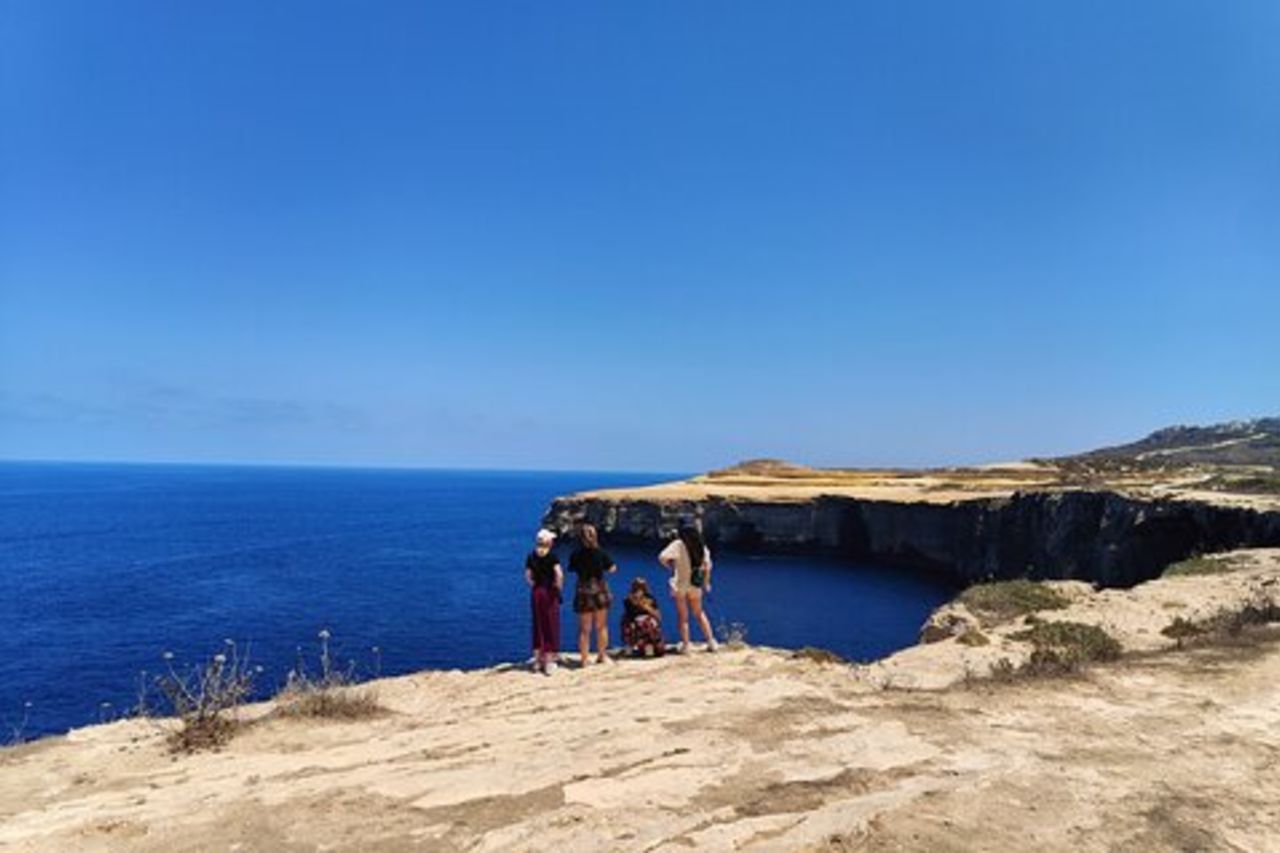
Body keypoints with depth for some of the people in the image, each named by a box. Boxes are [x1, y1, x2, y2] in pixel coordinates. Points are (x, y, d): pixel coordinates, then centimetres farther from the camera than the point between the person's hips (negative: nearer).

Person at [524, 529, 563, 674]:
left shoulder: (531, 556, 3)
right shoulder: (552, 556, -10)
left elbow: (528, 575, 0)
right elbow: (559, 574, -21)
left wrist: (534, 586, 10)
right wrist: (558, 587, -6)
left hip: (536, 592, 4)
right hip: (550, 592, -4)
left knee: (538, 626, 13)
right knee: (551, 626, 5)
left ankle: (538, 660, 19)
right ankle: (549, 660, 7)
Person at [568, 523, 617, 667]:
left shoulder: (576, 555, -9)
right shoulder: (601, 552, -10)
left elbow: (572, 569, 3)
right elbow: (611, 569, -2)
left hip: (583, 591, 0)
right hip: (600, 590, 0)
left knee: (585, 629, 9)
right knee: (601, 626, 15)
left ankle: (585, 659, 10)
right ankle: (602, 655, 22)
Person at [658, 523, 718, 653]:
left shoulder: (679, 544, -11)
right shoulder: (702, 547, 1)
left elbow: (662, 557, -21)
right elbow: (707, 566, 3)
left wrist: (670, 567, -3)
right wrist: (706, 583, 15)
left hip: (680, 584, -4)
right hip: (695, 585, 4)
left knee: (683, 616, 6)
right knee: (699, 613, 20)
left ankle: (685, 645, 7)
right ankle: (711, 641, 20)